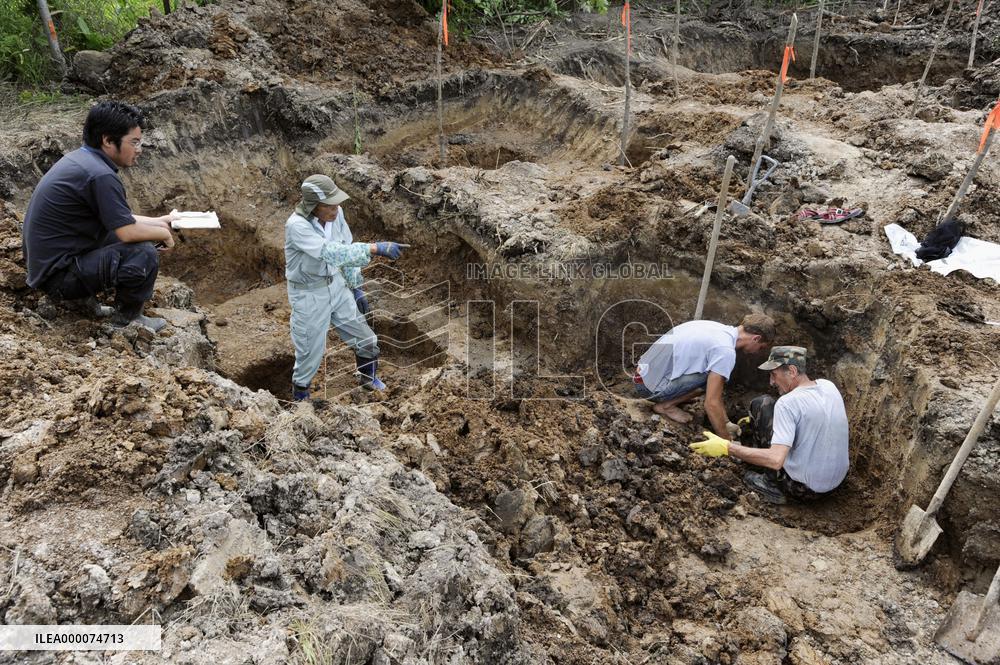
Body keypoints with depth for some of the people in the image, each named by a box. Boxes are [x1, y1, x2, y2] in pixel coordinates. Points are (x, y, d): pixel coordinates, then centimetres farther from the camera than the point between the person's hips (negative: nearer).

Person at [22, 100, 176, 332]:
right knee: (144, 255, -20)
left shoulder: (78, 158, 8)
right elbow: (128, 232, -22)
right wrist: (164, 233, -4)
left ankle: (84, 297, 14)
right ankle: (126, 320, 1)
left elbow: (118, 218, 18)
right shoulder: (100, 175, -23)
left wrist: (157, 222, 16)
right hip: (58, 275, -10)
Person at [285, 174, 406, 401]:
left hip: (336, 286, 6)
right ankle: (300, 397, 38)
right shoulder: (297, 226, -30)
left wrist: (356, 287, 9)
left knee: (366, 340, 15)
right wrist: (375, 248, -49)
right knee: (310, 353, 9)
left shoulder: (336, 213, -10)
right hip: (309, 295, -6)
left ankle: (368, 377, 45)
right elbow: (332, 253, -43)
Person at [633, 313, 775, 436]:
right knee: (714, 378, -15)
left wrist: (726, 422, 20)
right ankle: (666, 405, -5)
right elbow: (711, 404, -20)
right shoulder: (726, 351, -20)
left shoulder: (718, 328, 8)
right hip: (651, 387, -9)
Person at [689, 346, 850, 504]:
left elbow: (776, 460, -30)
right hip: (837, 482, 8)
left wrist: (726, 447, -25)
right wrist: (759, 421, 25)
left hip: (803, 489, -8)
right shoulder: (829, 386, 1)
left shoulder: (788, 403, -23)